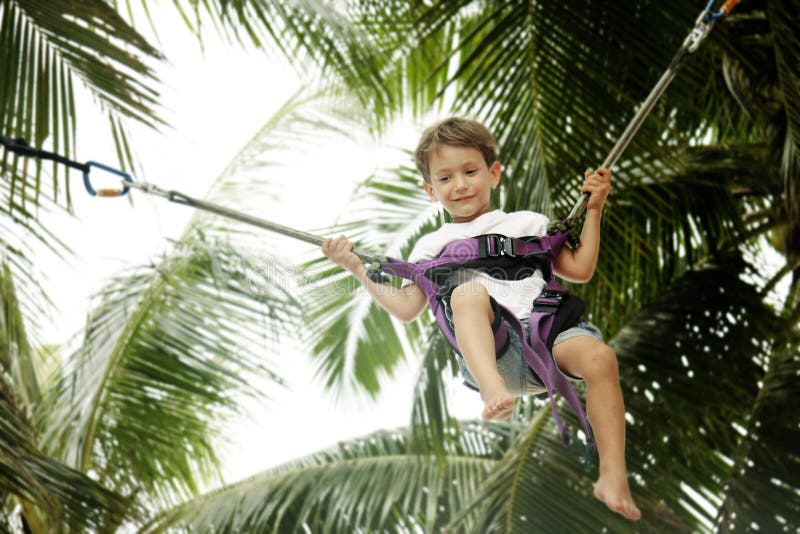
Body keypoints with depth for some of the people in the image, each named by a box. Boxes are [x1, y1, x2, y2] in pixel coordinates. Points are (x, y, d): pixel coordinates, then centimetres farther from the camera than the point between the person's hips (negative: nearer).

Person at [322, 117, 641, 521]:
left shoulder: (527, 224, 30)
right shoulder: (434, 246, 27)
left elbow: (579, 269, 27)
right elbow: (406, 308, 18)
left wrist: (593, 210, 23)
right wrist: (357, 267, 12)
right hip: (489, 349, -2)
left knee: (599, 355, -31)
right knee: (468, 292, -34)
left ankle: (613, 478, -32)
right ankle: (492, 389, -59)